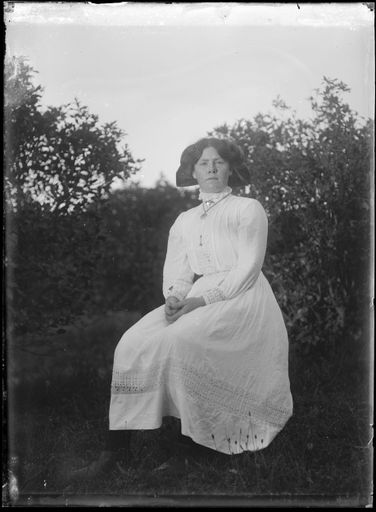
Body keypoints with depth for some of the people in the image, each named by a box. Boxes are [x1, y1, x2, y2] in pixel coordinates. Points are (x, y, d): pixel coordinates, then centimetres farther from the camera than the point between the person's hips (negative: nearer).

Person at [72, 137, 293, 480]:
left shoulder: (248, 209, 6)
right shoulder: (184, 221, 21)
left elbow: (248, 267, -6)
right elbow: (175, 272, 13)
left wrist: (201, 300, -17)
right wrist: (175, 298, -12)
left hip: (241, 298, -4)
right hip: (195, 302, 5)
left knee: (179, 338, -31)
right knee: (134, 343, -20)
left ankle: (206, 436, -14)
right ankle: (118, 441, -18)